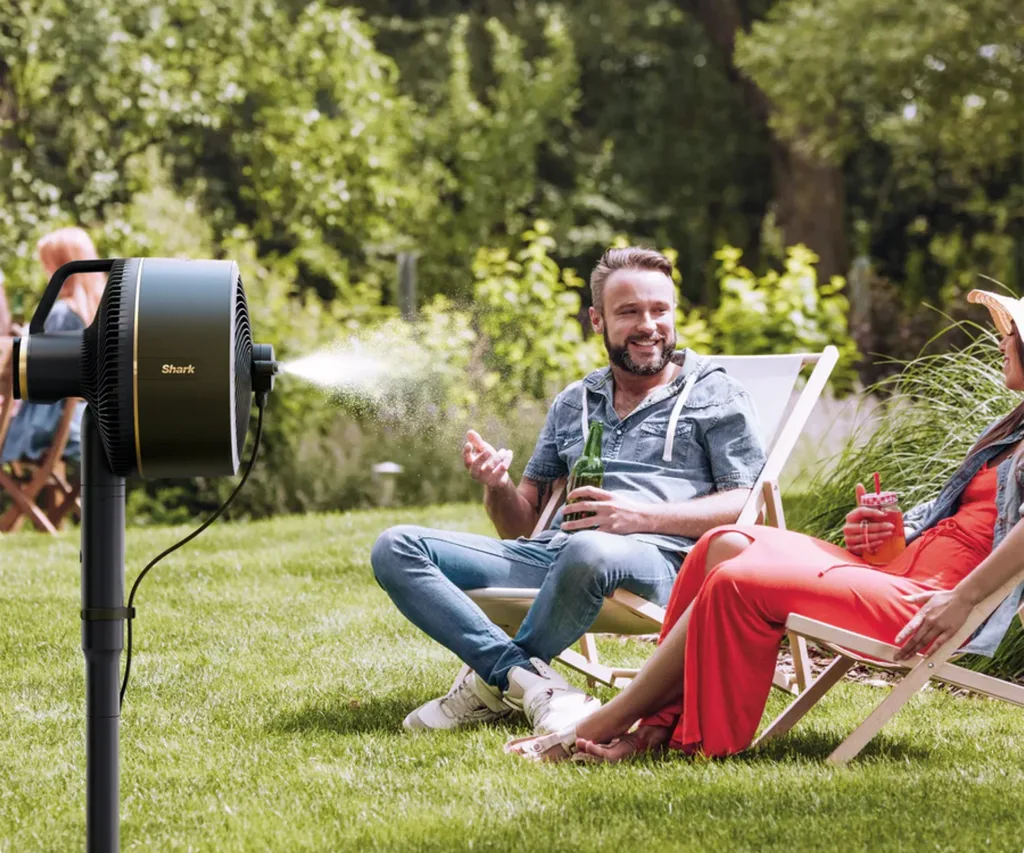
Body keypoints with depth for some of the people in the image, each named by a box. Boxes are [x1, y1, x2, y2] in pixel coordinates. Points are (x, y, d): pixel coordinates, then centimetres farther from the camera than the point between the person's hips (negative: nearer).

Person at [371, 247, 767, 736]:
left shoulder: (714, 395, 13)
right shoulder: (573, 404, 26)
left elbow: (745, 507, 0)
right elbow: (521, 524, 24)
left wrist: (643, 517, -14)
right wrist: (497, 486, 0)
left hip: (657, 558, -5)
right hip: (551, 553, 5)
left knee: (590, 550, -43)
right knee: (396, 549, -13)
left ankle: (492, 681, -19)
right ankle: (530, 682, -29)